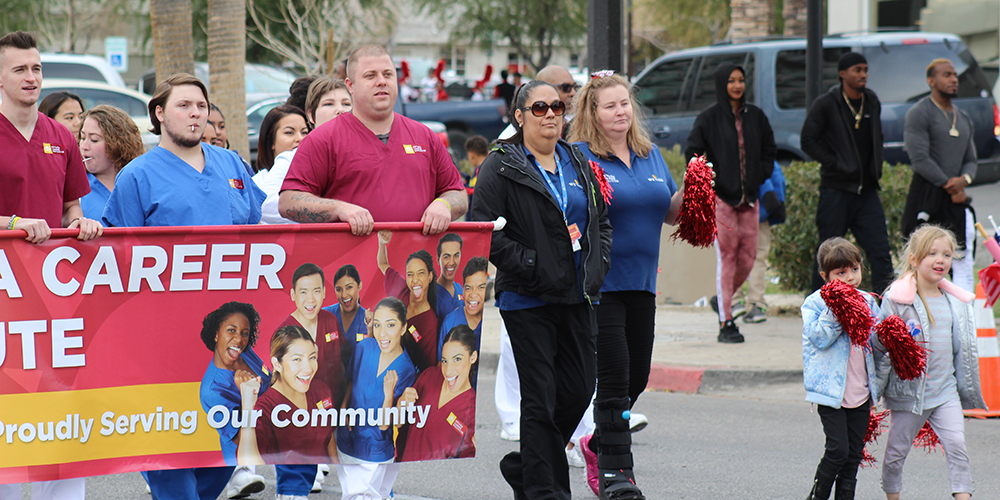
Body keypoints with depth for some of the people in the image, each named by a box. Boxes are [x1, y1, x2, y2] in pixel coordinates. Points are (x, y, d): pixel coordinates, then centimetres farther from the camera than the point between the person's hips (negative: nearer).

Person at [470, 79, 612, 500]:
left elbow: (601, 221, 21)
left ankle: (524, 466, 26)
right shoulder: (501, 167, -5)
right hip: (528, 299, -6)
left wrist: (596, 268, 5)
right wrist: (531, 266, -16)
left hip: (577, 296, 6)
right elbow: (485, 230, -12)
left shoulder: (577, 163, 14)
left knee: (579, 390, 7)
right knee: (540, 397, -5)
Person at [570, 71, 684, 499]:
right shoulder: (580, 157, -7)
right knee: (614, 377, -9)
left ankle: (598, 446, 33)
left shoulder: (650, 155, 13)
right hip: (599, 282, -7)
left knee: (637, 377, 12)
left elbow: (670, 213, 19)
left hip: (641, 282, 7)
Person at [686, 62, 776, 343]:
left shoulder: (755, 116, 11)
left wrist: (762, 175, 6)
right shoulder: (709, 118, -1)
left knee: (748, 257, 3)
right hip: (720, 196, -5)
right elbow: (693, 152, -2)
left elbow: (768, 149, 20)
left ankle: (724, 298, 30)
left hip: (748, 197, 5)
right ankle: (726, 323, -8)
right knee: (726, 256, -9)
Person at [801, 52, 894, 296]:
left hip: (867, 191, 5)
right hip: (836, 190, -5)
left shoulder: (872, 102, 12)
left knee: (880, 253, -5)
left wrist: (875, 167, 10)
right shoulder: (826, 104, -5)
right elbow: (808, 141, -6)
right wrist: (835, 163, -11)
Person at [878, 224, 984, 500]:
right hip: (909, 390, -3)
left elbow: (964, 349, 15)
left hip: (946, 390, 3)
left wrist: (969, 389, 17)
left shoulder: (957, 302, 6)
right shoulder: (897, 299, -9)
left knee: (957, 445, -12)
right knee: (896, 452, 8)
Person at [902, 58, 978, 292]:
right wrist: (950, 187, -11)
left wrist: (964, 179, -5)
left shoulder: (964, 119, 19)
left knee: (963, 264, -1)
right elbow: (920, 159, -13)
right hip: (926, 196, -7)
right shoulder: (919, 113, -5)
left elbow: (970, 160, 19)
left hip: (956, 198, 7)